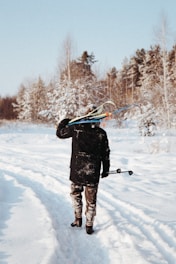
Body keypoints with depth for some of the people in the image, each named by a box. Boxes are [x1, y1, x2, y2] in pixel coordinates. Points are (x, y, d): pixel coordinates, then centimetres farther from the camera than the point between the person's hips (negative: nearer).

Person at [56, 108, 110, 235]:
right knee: (91, 200, 11)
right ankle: (89, 225, 15)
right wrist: (106, 170, 14)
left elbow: (60, 133, 8)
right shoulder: (101, 133, -3)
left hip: (77, 171, 0)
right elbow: (105, 154, 3)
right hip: (93, 173, 0)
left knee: (76, 193, 23)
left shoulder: (76, 128, -6)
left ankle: (78, 219, 23)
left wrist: (65, 121, 25)